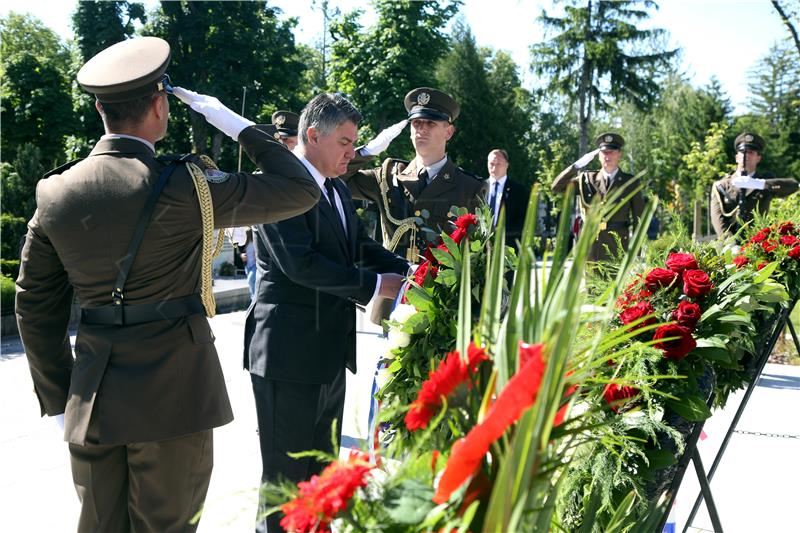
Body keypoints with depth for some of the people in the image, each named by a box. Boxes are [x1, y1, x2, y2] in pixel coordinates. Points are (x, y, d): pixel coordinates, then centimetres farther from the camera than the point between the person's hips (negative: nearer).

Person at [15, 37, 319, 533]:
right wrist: (241, 127, 5)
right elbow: (302, 190, -5)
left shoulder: (56, 193, 1)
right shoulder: (185, 187, -13)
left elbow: (35, 306, 7)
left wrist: (58, 399, 15)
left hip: (90, 401, 5)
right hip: (173, 398, -4)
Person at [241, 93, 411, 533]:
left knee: (320, 473, 18)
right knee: (286, 475, 2)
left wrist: (410, 272, -3)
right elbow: (299, 262, -24)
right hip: (290, 353, -9)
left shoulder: (337, 191, 15)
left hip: (331, 353, 9)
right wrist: (376, 284, -21)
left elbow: (361, 247, 14)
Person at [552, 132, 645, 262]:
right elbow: (556, 187, 3)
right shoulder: (587, 179, 10)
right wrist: (578, 165, -6)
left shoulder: (630, 182, 5)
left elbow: (639, 218, 5)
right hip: (589, 250, 2)